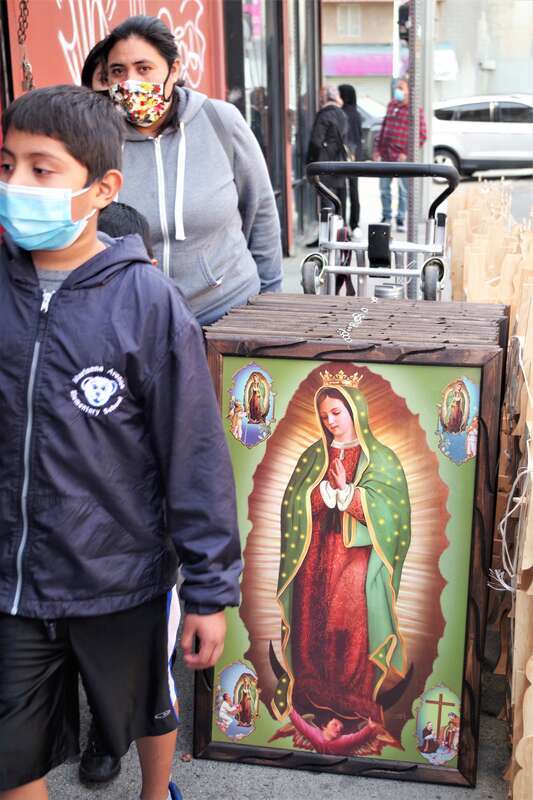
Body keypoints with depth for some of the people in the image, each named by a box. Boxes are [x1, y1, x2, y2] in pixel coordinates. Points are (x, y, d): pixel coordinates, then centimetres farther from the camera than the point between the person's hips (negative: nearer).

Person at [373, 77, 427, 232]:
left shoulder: (415, 110, -8)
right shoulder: (391, 105, 11)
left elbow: (422, 135, -10)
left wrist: (407, 153, -15)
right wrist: (377, 148, 13)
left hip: (401, 157, -6)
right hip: (385, 155, 6)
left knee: (403, 190, 2)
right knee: (384, 188, 12)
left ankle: (401, 220, 13)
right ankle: (386, 217, 26)